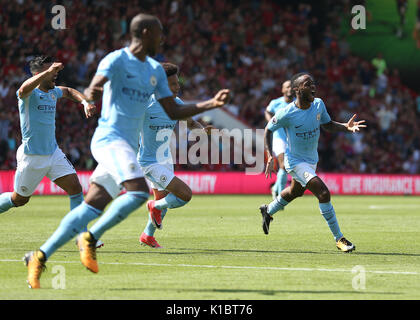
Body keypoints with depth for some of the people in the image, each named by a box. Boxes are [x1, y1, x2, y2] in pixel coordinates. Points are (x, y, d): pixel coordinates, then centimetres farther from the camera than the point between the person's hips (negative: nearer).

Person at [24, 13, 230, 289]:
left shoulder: (155, 70, 18)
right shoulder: (117, 60, -6)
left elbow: (174, 112, 22)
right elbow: (94, 88, -22)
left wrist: (212, 103, 13)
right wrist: (92, 93, -46)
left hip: (128, 146, 8)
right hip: (110, 139, -8)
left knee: (92, 207, 0)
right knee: (139, 191, -26)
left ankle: (39, 257, 1)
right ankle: (90, 239, -15)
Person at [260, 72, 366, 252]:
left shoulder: (318, 104, -9)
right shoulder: (286, 113, -24)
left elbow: (328, 125, 6)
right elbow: (268, 130, -9)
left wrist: (346, 127, -12)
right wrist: (270, 155, -19)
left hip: (312, 159, 7)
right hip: (295, 161, -7)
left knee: (296, 191, 30)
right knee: (323, 193, -22)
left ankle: (268, 211, 58)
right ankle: (339, 239, -14)